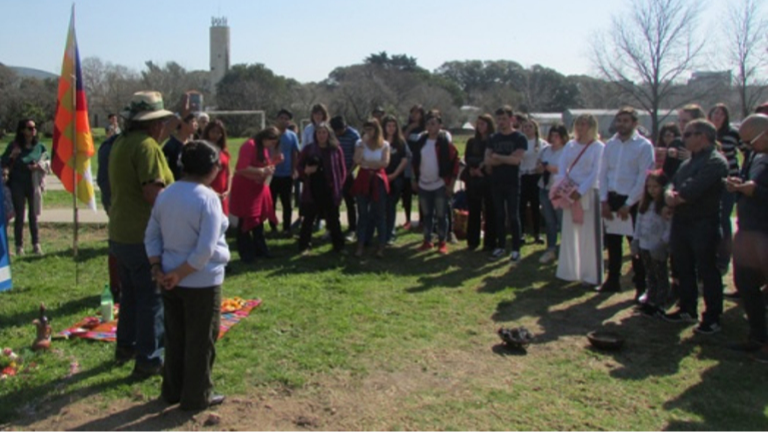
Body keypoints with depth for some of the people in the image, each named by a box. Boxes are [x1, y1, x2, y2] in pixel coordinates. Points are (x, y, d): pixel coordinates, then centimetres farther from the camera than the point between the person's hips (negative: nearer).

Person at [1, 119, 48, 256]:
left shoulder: (40, 147, 3)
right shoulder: (14, 146, -3)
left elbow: (47, 162, 11)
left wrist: (39, 166, -9)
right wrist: (12, 156, -18)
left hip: (34, 185, 2)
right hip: (18, 185, -2)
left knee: (33, 215, 6)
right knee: (19, 216, 0)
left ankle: (36, 244, 12)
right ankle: (19, 246, 7)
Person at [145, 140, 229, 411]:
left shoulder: (166, 194, 3)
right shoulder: (208, 198, -18)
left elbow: (151, 236, 7)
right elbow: (206, 249, -23)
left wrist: (158, 268, 3)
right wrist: (179, 274, -14)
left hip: (171, 280, 7)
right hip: (201, 282, -7)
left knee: (175, 338, 19)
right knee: (201, 341, 8)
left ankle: (173, 391, 32)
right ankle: (197, 397, 21)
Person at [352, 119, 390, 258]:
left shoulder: (384, 145, 1)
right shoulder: (360, 143, 3)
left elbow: (385, 163, -11)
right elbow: (357, 161, -12)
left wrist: (366, 162, -11)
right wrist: (363, 144, -16)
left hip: (378, 179, -1)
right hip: (363, 179, 1)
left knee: (380, 214, 4)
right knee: (362, 214, 5)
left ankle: (381, 247, 10)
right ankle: (360, 245, 12)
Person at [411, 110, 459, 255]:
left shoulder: (445, 142, -8)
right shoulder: (421, 141, 6)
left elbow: (455, 162, -9)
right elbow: (415, 161, 14)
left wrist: (451, 183, -11)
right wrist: (415, 179, 12)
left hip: (440, 185, -5)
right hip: (423, 185, 5)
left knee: (441, 215, 2)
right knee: (427, 215, 13)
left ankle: (442, 243, 13)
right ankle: (427, 241, 23)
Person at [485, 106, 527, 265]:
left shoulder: (520, 138, -3)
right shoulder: (494, 138, 9)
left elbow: (517, 159, -17)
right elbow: (487, 160, -2)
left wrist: (497, 157, -6)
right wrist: (507, 159, -12)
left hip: (512, 183, -4)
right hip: (496, 183, 4)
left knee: (513, 216, -3)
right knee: (499, 215, 10)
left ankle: (516, 249, 2)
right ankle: (500, 246, 19)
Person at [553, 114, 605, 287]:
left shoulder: (599, 147, -3)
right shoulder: (570, 145, 11)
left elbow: (596, 173, -10)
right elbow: (562, 169, 5)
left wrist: (580, 192, -16)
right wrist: (565, 189, -10)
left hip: (589, 193, -5)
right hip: (570, 193, 5)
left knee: (589, 235, -2)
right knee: (569, 233, 7)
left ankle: (590, 276, 5)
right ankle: (570, 272, 16)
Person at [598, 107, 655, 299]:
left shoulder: (644, 146, -9)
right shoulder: (610, 144, 6)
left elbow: (644, 178, -13)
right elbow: (603, 173, 6)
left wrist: (628, 204, -15)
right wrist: (604, 200, -2)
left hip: (633, 201, -5)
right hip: (612, 199, 5)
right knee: (612, 242, 14)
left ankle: (641, 286, 16)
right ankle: (613, 281, 27)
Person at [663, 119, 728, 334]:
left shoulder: (715, 162, -12)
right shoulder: (688, 162, 19)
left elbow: (694, 190, -22)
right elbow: (674, 184, 12)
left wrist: (676, 198, -7)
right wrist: (670, 194, -10)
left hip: (704, 224, -9)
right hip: (681, 222, 9)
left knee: (707, 272, -1)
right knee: (684, 269, 16)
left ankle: (712, 318, 8)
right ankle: (687, 309, 30)